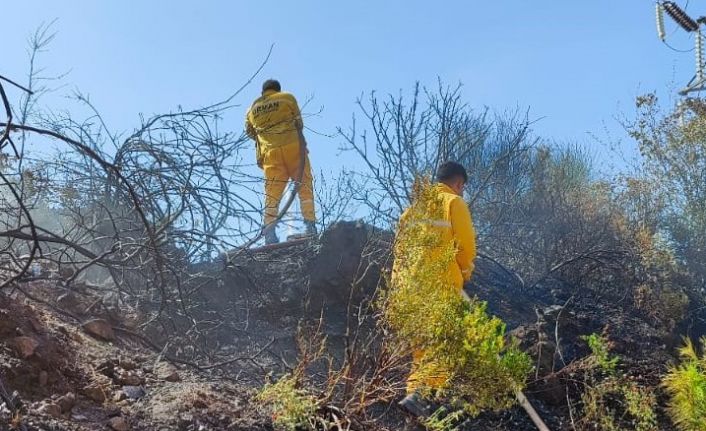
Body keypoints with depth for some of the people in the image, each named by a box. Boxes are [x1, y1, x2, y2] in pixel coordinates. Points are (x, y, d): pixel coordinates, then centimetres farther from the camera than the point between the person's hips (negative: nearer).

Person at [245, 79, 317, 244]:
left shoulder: (252, 109, 18)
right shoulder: (287, 98, 11)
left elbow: (250, 133, 21)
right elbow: (299, 125, 12)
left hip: (269, 152, 2)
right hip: (293, 146, -2)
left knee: (272, 194, 4)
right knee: (304, 187, 5)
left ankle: (270, 233, -8)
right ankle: (310, 226, -4)